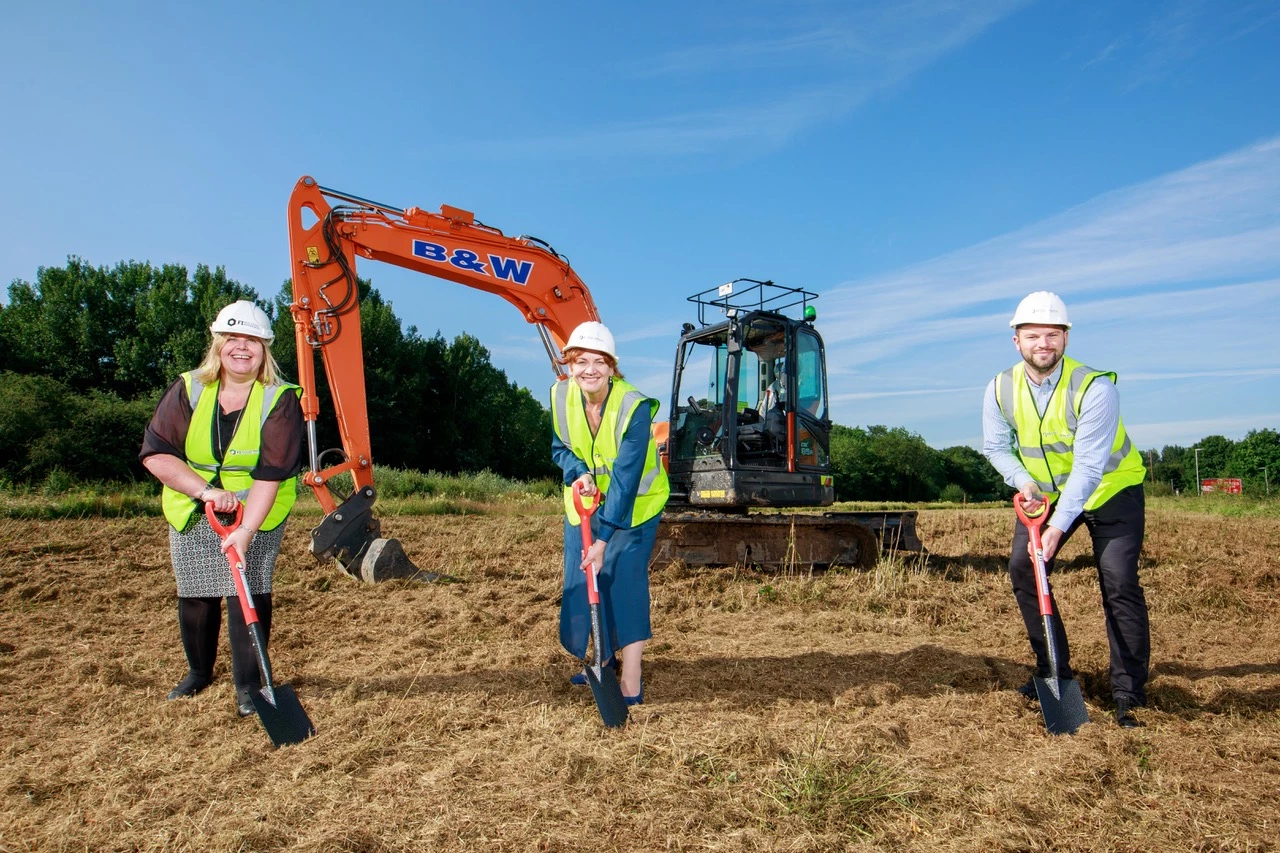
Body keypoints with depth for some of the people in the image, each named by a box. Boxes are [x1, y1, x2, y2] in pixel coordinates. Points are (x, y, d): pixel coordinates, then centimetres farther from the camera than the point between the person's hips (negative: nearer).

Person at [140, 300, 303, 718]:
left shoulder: (281, 400, -16)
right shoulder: (187, 390, -6)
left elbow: (270, 474, -22)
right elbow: (155, 453, -13)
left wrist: (246, 530, -31)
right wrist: (207, 490, -25)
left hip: (257, 515, -3)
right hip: (191, 514, 3)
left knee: (248, 592, -12)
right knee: (194, 596, 11)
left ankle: (249, 686, 2)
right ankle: (199, 672, 36)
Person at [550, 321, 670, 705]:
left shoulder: (634, 406, -29)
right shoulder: (561, 395, -13)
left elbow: (626, 477, -31)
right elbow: (560, 447, 2)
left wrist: (604, 539, -34)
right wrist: (579, 473, -21)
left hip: (633, 505, -5)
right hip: (585, 500, 5)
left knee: (625, 583, -12)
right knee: (581, 582, 8)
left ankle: (631, 685, -4)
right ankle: (599, 657, 32)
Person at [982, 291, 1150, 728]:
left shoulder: (1095, 388, -27)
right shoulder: (1001, 390, -13)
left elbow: (1088, 466, -30)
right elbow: (995, 446, 2)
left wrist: (1058, 527, -34)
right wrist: (1023, 480, -16)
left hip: (1111, 489, -4)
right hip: (1044, 492, 4)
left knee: (1119, 582, -12)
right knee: (1023, 568, -5)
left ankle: (1129, 693, 2)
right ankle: (1053, 670, 12)